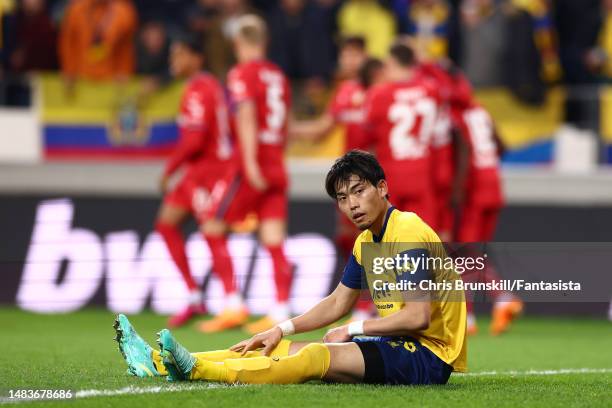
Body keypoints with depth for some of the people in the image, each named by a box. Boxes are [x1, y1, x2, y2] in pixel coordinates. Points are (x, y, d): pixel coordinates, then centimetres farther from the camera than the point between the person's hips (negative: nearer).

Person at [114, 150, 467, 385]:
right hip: (398, 347, 9)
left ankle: (198, 370, -42)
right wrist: (282, 331, 10)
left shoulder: (408, 234, -16)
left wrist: (353, 330, -13)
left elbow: (418, 317, -23)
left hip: (429, 356, -9)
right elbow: (338, 303, 22)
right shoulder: (366, 242, 15)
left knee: (317, 357, -29)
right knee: (282, 349, 2)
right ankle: (159, 361, -3)